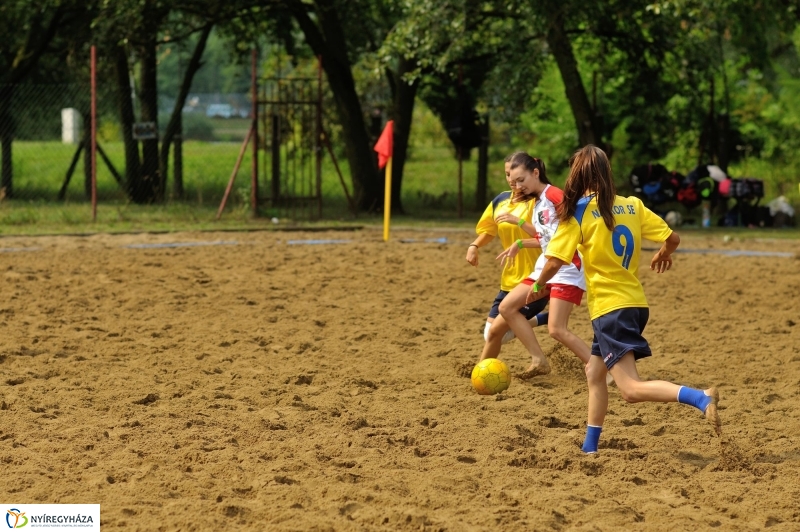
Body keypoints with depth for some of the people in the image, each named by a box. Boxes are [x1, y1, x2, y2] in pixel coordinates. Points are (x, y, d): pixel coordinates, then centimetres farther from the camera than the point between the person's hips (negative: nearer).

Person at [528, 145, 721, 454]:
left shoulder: (579, 211, -9)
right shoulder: (632, 206, 6)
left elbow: (555, 260, -12)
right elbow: (672, 238, 7)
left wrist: (539, 286, 7)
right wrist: (663, 256, 30)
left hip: (609, 307, -8)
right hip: (635, 303, 8)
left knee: (631, 389, -14)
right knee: (594, 374, 21)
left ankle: (701, 399, -33)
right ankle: (589, 448, 23)